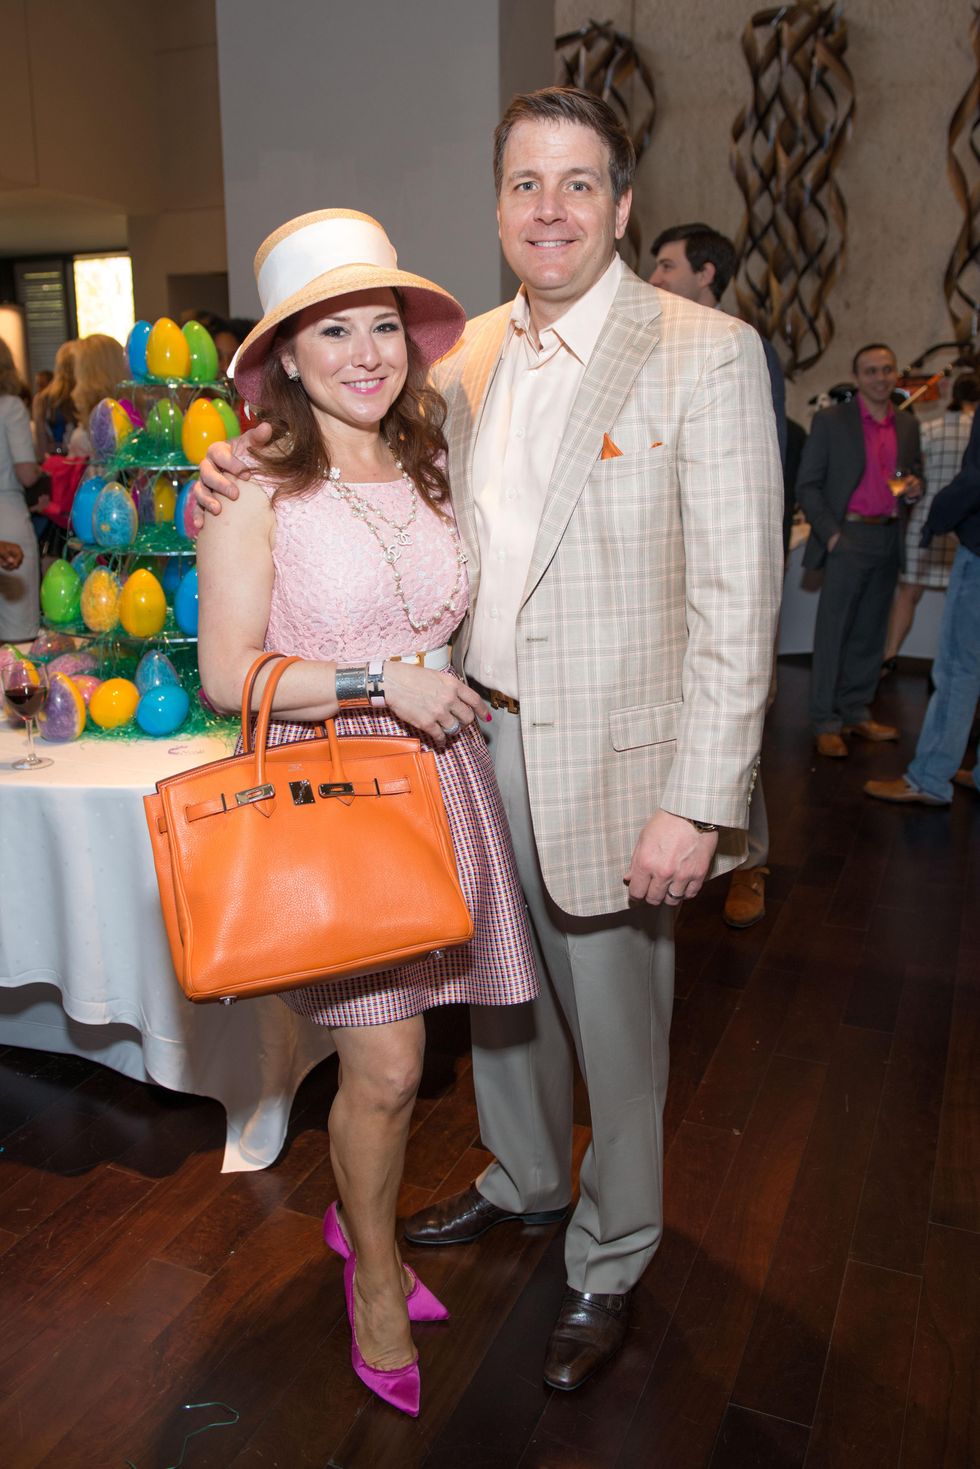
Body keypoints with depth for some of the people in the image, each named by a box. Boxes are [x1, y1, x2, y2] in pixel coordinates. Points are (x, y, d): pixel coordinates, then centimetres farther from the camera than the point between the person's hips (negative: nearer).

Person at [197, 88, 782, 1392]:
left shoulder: (706, 354, -11)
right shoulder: (470, 356, 6)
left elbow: (736, 597, -15)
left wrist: (697, 802, -19)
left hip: (613, 757, -5)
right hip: (481, 739, 6)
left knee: (616, 1024, 11)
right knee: (501, 987, 22)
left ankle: (608, 1260, 37)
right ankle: (525, 1178, 50)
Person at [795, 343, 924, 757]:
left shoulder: (907, 425, 14)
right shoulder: (830, 421, 0)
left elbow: (915, 476, 24)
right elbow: (807, 485, -2)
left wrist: (915, 489, 0)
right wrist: (830, 533, -12)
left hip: (889, 540, 5)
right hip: (849, 537, -5)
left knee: (869, 634, 9)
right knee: (833, 632, -4)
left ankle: (856, 713, 19)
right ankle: (825, 723, 1)